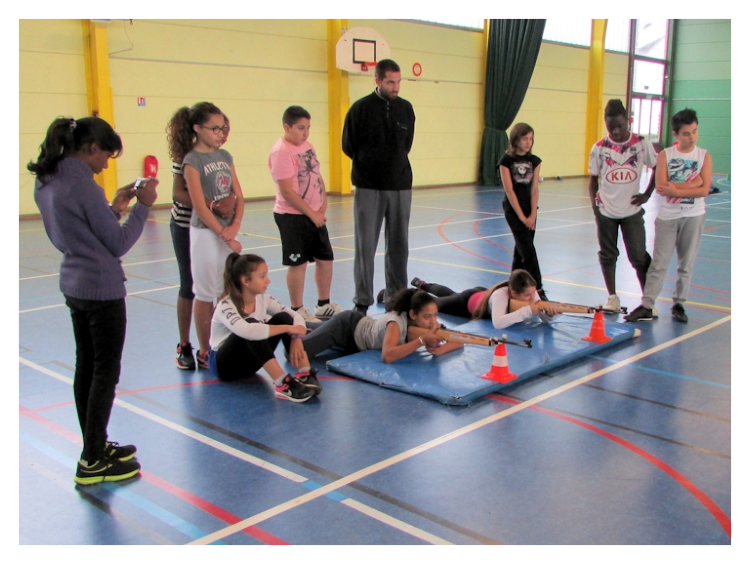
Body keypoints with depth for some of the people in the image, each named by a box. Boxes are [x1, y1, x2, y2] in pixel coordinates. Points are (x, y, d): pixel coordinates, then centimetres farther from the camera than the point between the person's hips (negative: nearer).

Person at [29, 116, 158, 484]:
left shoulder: (46, 181, 6)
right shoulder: (82, 185, -21)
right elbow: (119, 244, -15)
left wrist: (114, 207, 9)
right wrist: (141, 206, -8)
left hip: (74, 285, 9)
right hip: (102, 288, -9)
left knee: (86, 367, 16)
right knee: (106, 372, 1)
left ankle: (95, 447, 29)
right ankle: (93, 462, 9)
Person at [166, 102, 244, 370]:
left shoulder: (225, 156, 10)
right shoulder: (192, 161, -9)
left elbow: (239, 195, 7)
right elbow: (200, 208, -13)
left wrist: (235, 227, -9)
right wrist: (226, 236, -12)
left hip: (229, 231, 6)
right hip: (205, 233, -6)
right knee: (205, 294, 2)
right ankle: (204, 352, 14)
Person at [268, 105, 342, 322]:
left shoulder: (307, 146, 9)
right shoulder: (281, 152, -16)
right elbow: (287, 192, -19)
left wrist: (323, 207, -2)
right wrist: (312, 214, -14)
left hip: (315, 215, 8)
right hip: (292, 216, -8)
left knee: (325, 258, 14)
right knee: (298, 263, 1)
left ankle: (324, 305, 30)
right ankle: (298, 310, 15)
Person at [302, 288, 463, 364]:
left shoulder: (429, 323, -22)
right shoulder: (396, 321, -40)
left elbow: (458, 342, -18)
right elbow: (387, 356, -54)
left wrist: (440, 349, -38)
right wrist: (422, 340, -52)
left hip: (362, 326, 7)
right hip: (347, 326, -7)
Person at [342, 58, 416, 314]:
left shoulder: (406, 108, 7)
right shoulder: (360, 108, -5)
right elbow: (348, 145, 2)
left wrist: (395, 165, 10)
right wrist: (368, 164, 8)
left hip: (400, 187, 4)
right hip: (369, 187, -3)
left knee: (398, 245, 8)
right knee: (365, 245, -1)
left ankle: (396, 296, 19)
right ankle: (362, 301, 6)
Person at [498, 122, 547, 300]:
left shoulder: (534, 161, 6)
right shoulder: (506, 160, -8)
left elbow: (534, 189, 3)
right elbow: (509, 190, -11)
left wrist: (532, 214, -6)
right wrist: (521, 216, -12)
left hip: (530, 208, 5)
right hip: (513, 209, -5)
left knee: (521, 249, 10)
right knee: (528, 250, -10)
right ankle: (537, 288, -9)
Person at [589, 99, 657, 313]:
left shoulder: (642, 143, -5)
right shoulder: (599, 148, -3)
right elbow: (593, 178, 6)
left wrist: (647, 194, 0)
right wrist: (594, 204, -2)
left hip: (632, 210, -1)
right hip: (606, 211, 1)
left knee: (639, 256, -1)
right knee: (607, 255, 9)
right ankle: (612, 297, 22)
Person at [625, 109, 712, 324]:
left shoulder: (704, 156, 1)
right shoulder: (665, 155, 0)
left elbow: (704, 190, -10)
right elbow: (661, 187, -12)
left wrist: (676, 189, -15)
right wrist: (691, 184, -14)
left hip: (693, 216, 1)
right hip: (667, 216, -1)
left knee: (686, 264, 8)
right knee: (659, 263, 0)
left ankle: (678, 304, 19)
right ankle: (647, 306, 4)